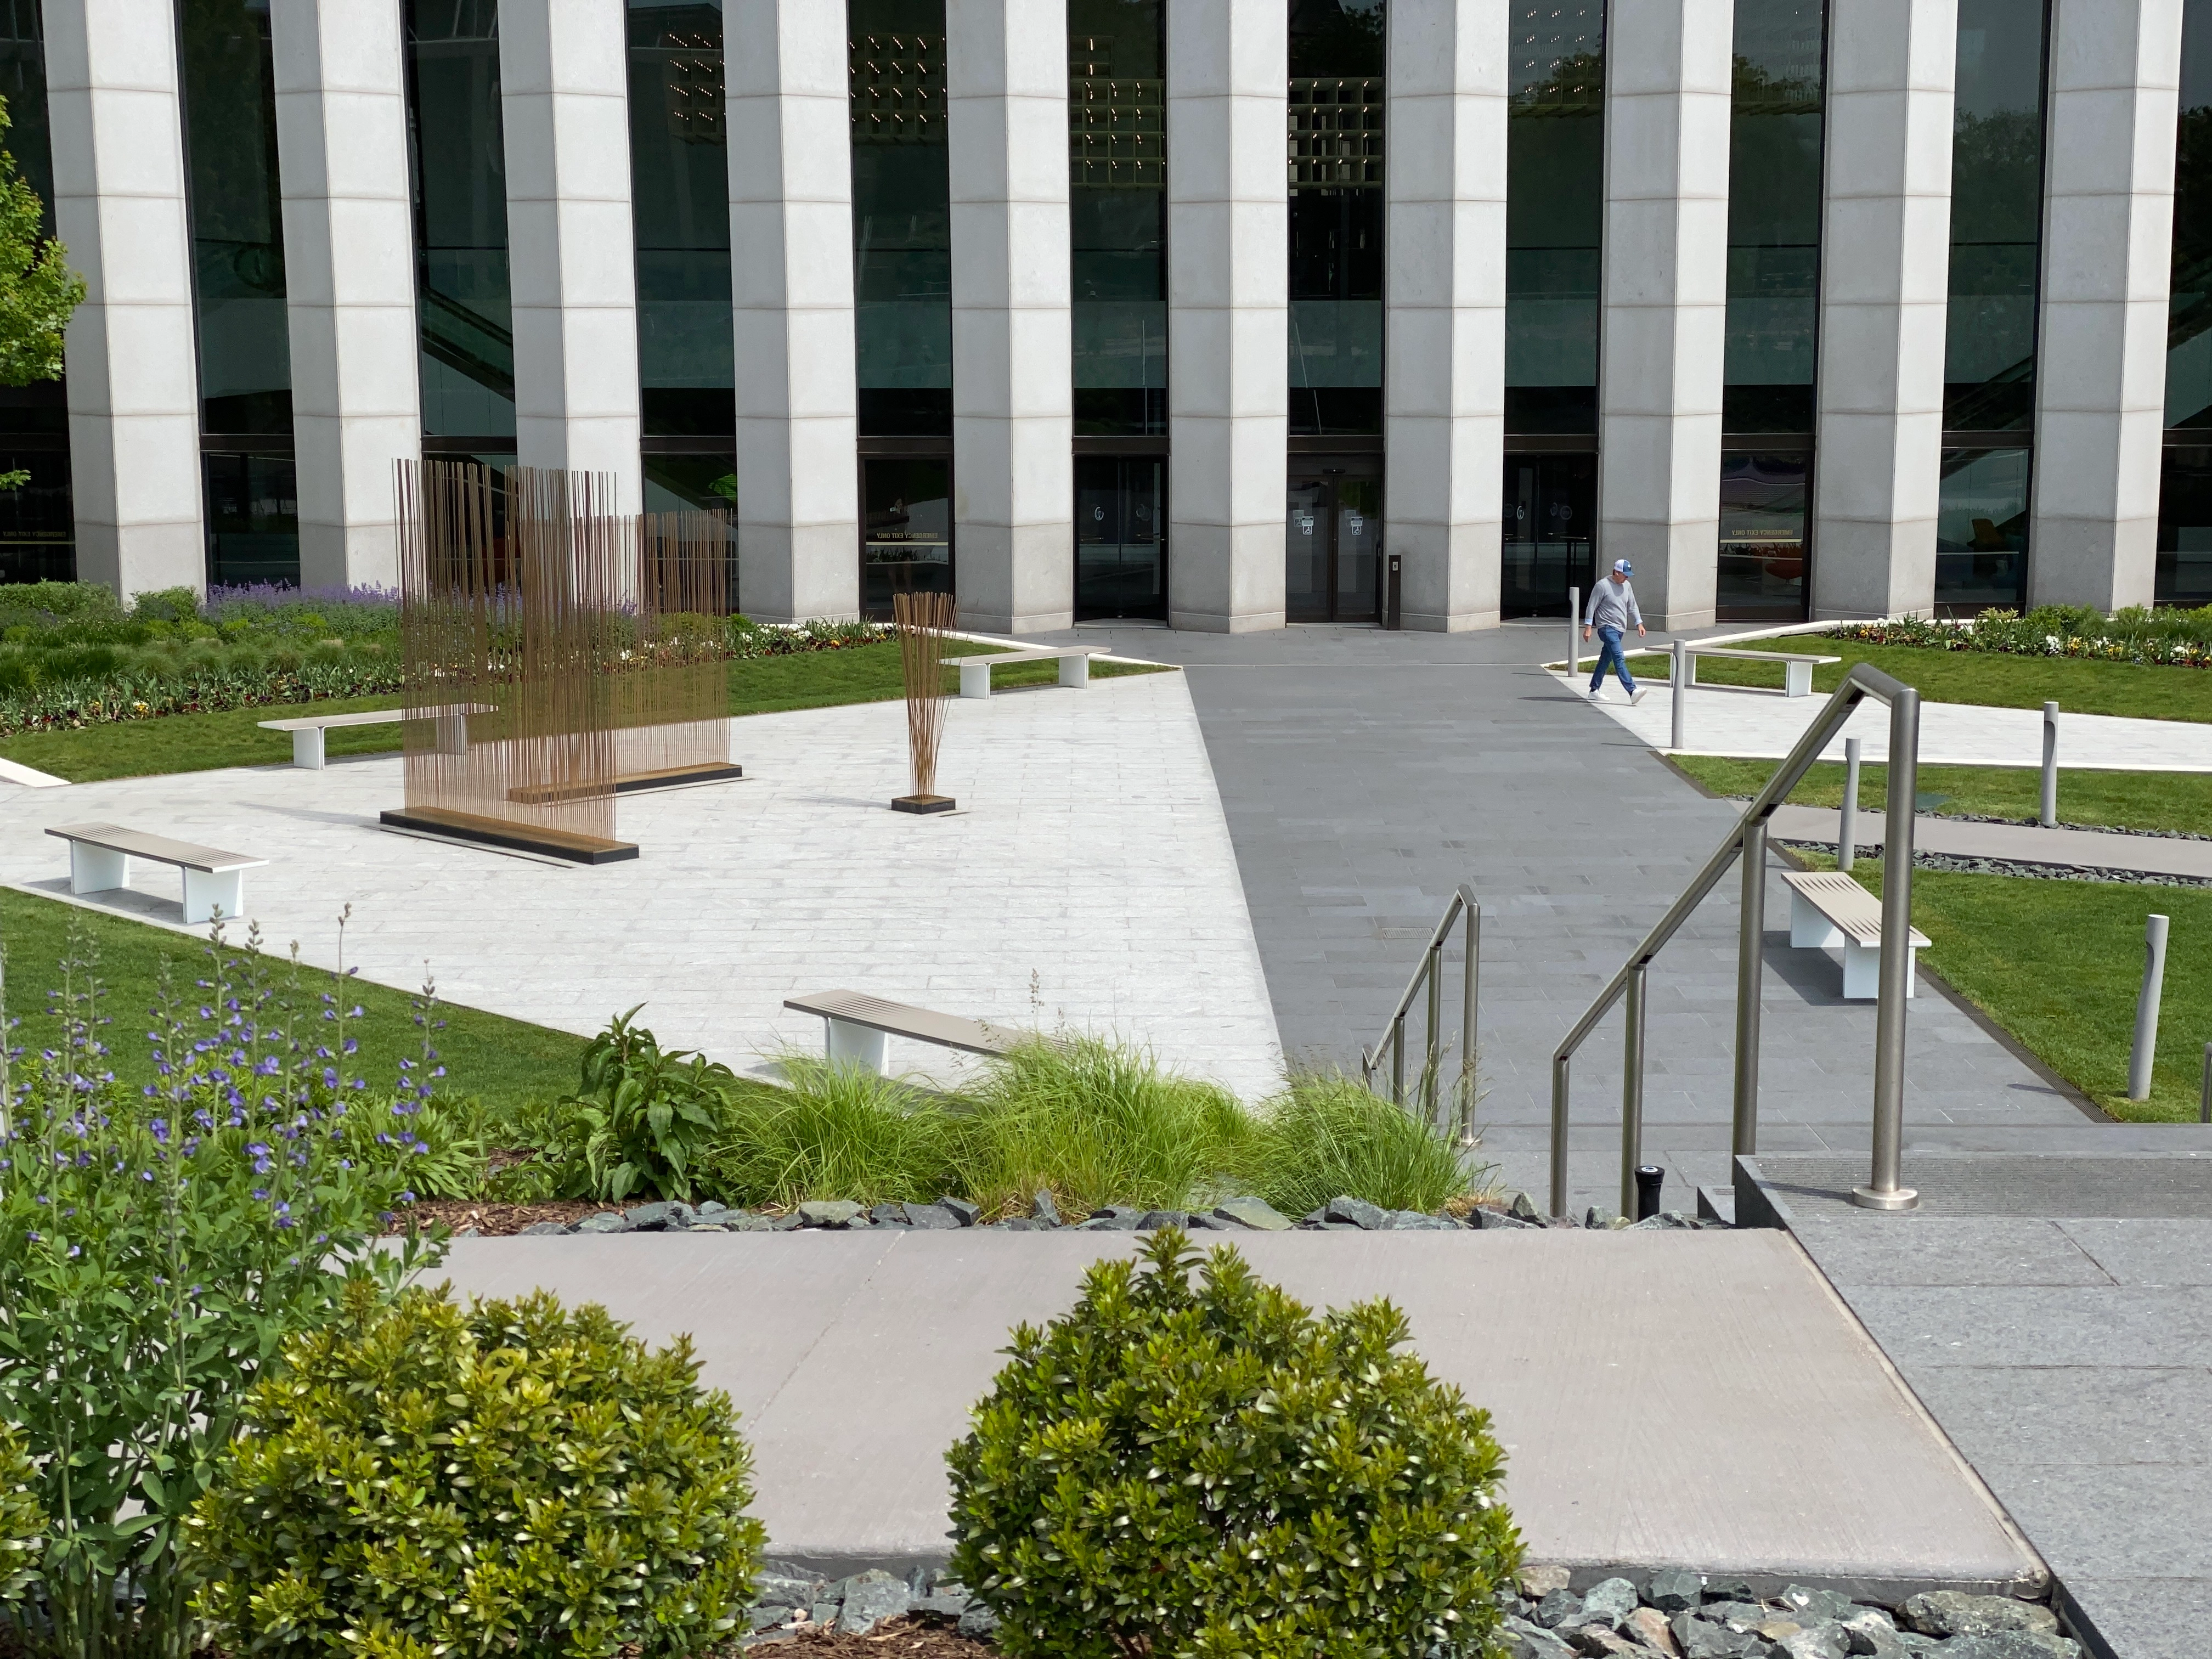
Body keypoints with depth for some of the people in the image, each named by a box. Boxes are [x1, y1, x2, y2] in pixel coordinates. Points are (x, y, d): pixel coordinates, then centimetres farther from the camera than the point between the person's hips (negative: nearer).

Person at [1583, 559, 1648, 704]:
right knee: (1619, 659, -18)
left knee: (1605, 660, 14)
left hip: (1619, 629, 8)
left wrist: (1639, 624, 12)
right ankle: (1632, 691, -29)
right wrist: (1588, 627, -11)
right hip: (1607, 628, -8)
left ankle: (1594, 690, 23)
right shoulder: (1602, 586, -9)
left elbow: (1632, 607, 20)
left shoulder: (1626, 586, 12)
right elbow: (1592, 607, -8)